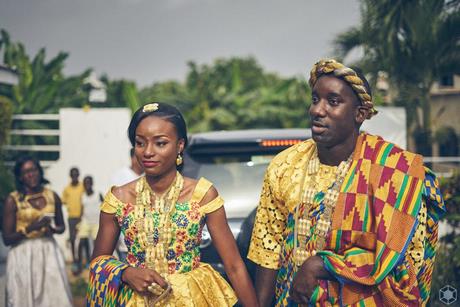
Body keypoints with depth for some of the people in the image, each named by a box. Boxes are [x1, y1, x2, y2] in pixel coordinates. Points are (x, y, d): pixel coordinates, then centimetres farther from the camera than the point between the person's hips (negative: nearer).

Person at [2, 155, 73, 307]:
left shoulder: (52, 196, 5)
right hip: (24, 256, -3)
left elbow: (61, 226, 18)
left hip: (49, 253, 3)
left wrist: (53, 229, -4)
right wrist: (30, 228, -18)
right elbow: (7, 239, -6)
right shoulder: (12, 200, -5)